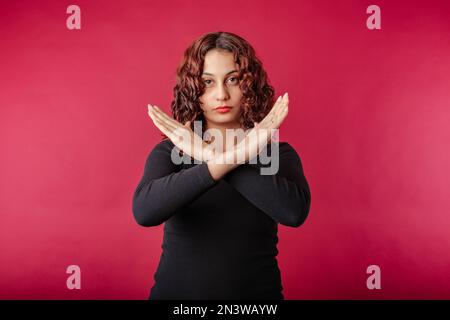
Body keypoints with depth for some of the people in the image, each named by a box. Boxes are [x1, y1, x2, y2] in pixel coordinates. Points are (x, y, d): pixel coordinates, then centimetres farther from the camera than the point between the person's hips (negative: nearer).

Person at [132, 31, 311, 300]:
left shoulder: (277, 153, -6)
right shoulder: (169, 152, -6)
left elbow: (295, 211, -26)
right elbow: (144, 211, -26)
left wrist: (213, 157, -30)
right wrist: (229, 159, -33)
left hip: (257, 291, 0)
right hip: (176, 291, 1)